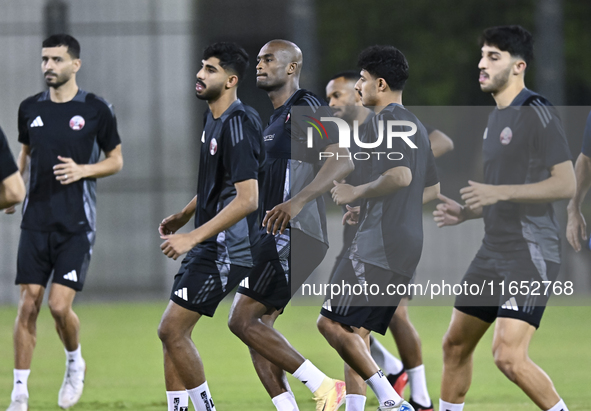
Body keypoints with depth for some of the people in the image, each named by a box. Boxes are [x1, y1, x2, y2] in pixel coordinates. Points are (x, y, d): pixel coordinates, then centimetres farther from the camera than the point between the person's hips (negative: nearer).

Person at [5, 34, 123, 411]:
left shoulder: (96, 110, -3)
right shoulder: (30, 108, 8)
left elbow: (116, 160, 5)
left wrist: (83, 170, -12)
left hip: (77, 224, -3)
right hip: (37, 220, 3)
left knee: (60, 305, -11)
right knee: (29, 305, -2)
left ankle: (75, 364, 20)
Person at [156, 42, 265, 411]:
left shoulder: (237, 124, -19)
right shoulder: (214, 119, 12)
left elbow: (247, 199, -25)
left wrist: (193, 237, -24)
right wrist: (184, 216, 21)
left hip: (227, 250, -10)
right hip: (209, 246, 10)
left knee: (172, 330, -10)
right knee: (173, 332, 9)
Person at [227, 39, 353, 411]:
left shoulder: (306, 109, -8)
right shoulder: (276, 119, 22)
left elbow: (343, 161, -21)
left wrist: (297, 202, -33)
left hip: (294, 236, -10)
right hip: (276, 239, 10)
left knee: (243, 319, -14)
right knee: (257, 326, 4)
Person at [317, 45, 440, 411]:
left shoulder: (386, 119, -10)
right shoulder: (416, 126, 21)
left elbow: (400, 175, -25)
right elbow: (432, 189, 28)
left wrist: (356, 193, -11)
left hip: (380, 245, -10)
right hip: (409, 244, 10)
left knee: (332, 323, -10)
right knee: (356, 332, 11)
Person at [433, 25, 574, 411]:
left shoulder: (538, 113, -12)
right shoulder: (496, 118, 17)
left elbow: (566, 184, -18)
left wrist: (500, 193, -23)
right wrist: (465, 213, 10)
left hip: (531, 255, -9)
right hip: (494, 250, 10)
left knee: (509, 357, -18)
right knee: (456, 345, 14)